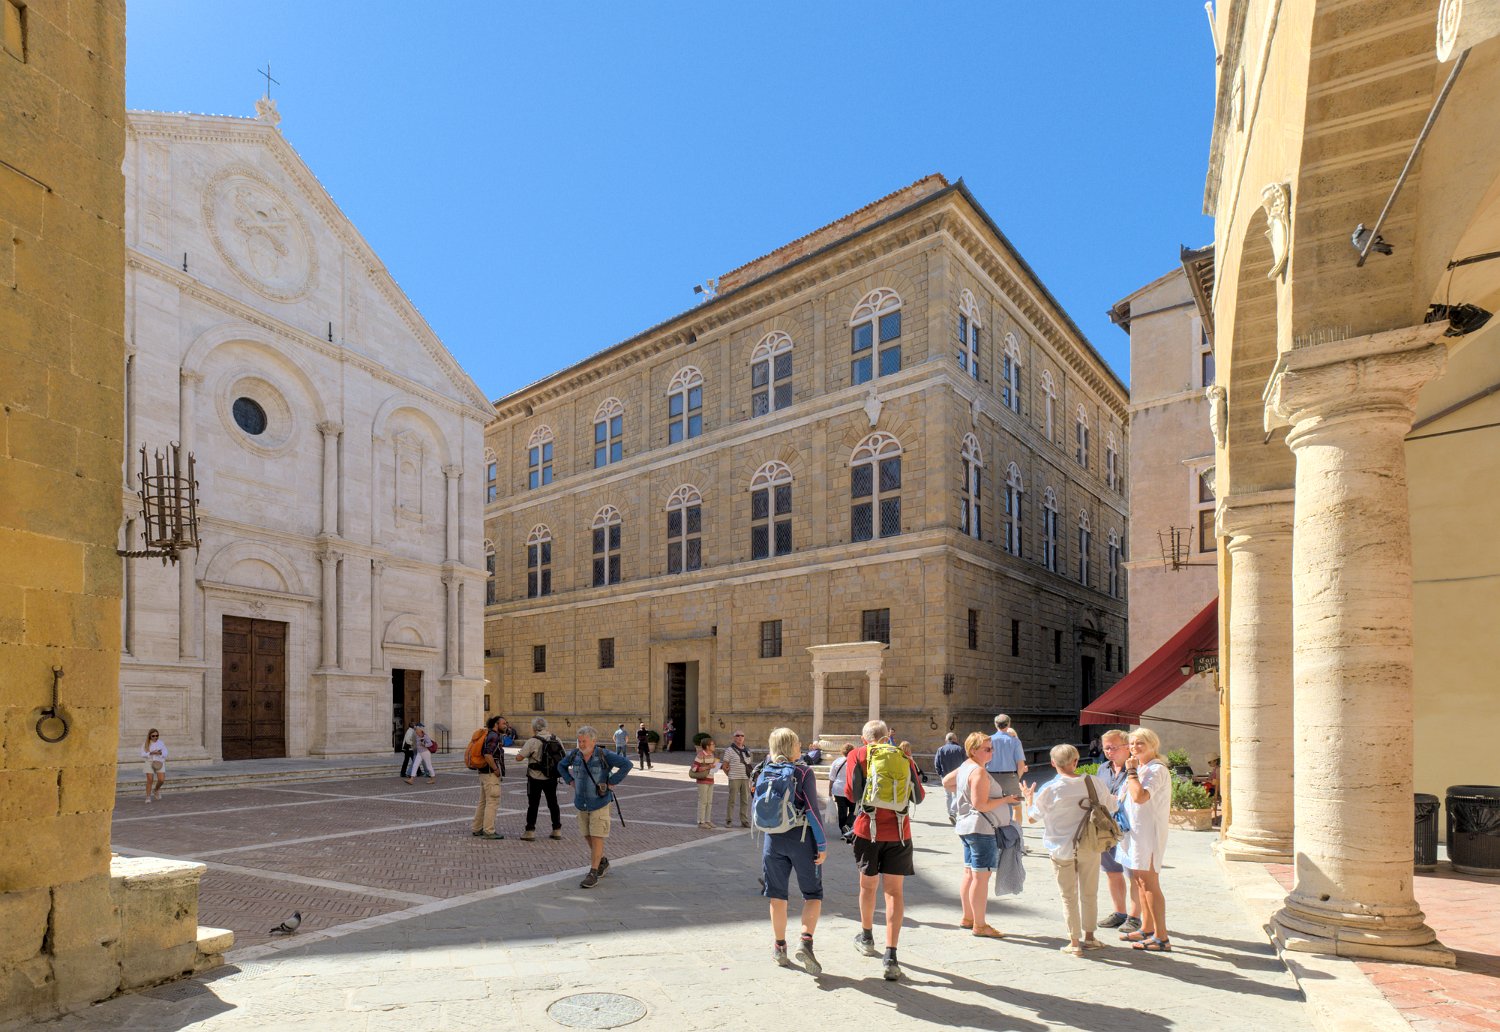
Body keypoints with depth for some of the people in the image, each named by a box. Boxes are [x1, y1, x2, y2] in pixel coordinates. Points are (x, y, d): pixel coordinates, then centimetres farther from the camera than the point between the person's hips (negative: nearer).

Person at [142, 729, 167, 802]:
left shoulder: (161, 743, 4)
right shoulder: (146, 744, -1)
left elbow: (165, 753, 4)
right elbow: (142, 755, -5)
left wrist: (160, 753, -17)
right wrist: (151, 753, -19)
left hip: (159, 763, 1)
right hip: (149, 763, -1)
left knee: (161, 780, -6)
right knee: (150, 780, -5)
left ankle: (156, 790, 24)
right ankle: (148, 797, 7)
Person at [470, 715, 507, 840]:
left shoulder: (491, 735, 16)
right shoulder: (493, 737, -15)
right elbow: (488, 755, -27)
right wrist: (496, 769, -19)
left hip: (484, 773, 10)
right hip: (491, 774, -10)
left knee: (483, 802, 15)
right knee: (492, 803, -6)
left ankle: (476, 829, 21)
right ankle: (489, 831, -4)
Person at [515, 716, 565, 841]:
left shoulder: (533, 741, -15)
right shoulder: (556, 739, 1)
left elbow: (518, 758, -16)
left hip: (536, 778, -5)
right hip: (552, 778, 5)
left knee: (533, 804, 6)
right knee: (553, 803, 15)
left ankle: (530, 831, 7)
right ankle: (557, 830, 20)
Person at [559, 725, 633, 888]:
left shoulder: (604, 755, -17)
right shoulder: (575, 755, -4)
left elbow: (627, 764, -21)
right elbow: (561, 766, 17)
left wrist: (612, 782, -19)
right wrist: (570, 781, 3)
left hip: (599, 803, -5)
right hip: (581, 803, 5)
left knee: (596, 837, -6)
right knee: (587, 836, 14)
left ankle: (593, 874, 0)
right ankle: (603, 861, 36)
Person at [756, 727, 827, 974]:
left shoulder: (764, 773, 2)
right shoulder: (803, 772, -11)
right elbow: (812, 810, -13)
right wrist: (822, 844, -9)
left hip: (773, 839, 4)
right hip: (801, 837, -4)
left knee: (777, 896, 14)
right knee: (813, 895, 8)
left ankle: (780, 947, 22)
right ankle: (805, 941, -10)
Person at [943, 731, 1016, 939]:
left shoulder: (965, 767, 10)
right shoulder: (979, 772, -20)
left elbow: (946, 782, 25)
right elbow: (981, 805, -23)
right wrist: (1005, 799, -14)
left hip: (967, 827, 10)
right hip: (981, 828, -10)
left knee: (969, 874, 17)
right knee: (981, 876, -4)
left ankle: (967, 918, 26)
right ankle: (980, 925, 1)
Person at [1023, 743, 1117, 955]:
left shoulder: (1049, 790, -15)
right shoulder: (1095, 782, -9)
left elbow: (1033, 817, -3)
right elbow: (1111, 807, 8)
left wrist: (1029, 798, 17)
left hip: (1062, 849, -2)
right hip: (1090, 847, 2)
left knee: (1069, 896, 10)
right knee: (1090, 894, 19)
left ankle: (1074, 942, 13)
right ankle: (1089, 937, 30)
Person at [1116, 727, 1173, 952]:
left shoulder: (1157, 770, -16)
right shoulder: (1141, 768, 15)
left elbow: (1140, 796, -30)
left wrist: (1131, 771, -21)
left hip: (1148, 832, -10)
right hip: (1136, 832, 10)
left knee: (1149, 884, -7)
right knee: (1140, 881, 16)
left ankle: (1161, 937, -2)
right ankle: (1147, 929, 26)